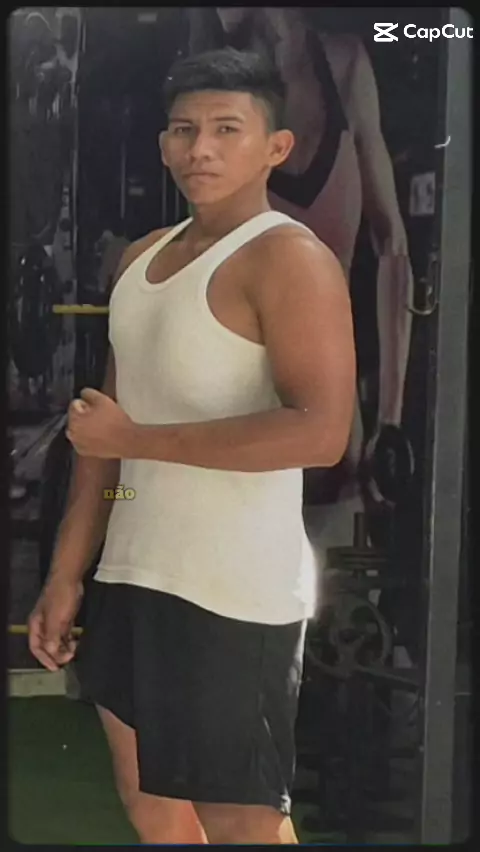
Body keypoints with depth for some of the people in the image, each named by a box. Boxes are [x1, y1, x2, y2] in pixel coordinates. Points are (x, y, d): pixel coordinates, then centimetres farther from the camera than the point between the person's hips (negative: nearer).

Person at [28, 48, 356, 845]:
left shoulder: (289, 258, -13)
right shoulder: (142, 258, 13)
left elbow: (321, 431, -25)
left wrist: (135, 440, -17)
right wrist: (67, 574, 12)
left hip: (236, 592, -8)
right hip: (134, 575, 8)